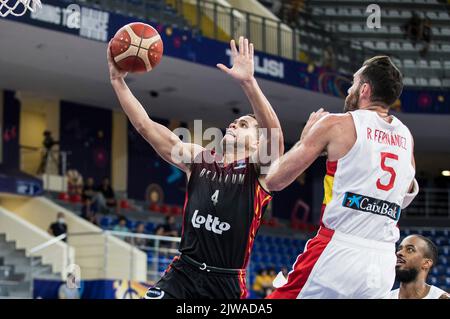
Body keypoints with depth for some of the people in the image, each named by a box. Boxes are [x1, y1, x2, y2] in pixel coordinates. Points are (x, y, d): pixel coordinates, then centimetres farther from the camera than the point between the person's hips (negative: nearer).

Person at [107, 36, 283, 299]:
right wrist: (118, 81, -1)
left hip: (227, 283, -3)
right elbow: (145, 126, 8)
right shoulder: (198, 159, 10)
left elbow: (274, 134, -24)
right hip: (183, 273, 3)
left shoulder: (259, 170, -3)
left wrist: (249, 82, -37)